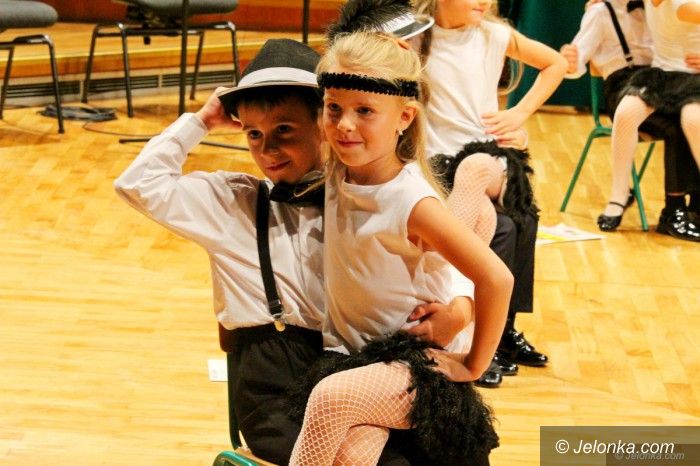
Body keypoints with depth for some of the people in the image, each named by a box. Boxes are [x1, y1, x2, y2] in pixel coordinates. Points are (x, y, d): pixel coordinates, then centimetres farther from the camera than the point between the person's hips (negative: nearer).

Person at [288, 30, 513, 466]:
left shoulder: (411, 201, -22)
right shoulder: (338, 172, -2)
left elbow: (496, 278, -23)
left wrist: (473, 365, -15)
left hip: (418, 364, -5)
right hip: (350, 354, 5)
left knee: (330, 397, -32)